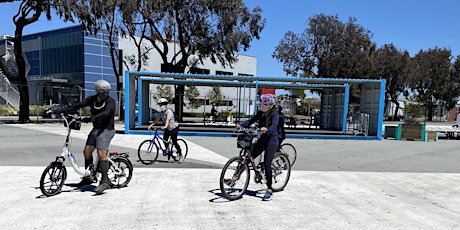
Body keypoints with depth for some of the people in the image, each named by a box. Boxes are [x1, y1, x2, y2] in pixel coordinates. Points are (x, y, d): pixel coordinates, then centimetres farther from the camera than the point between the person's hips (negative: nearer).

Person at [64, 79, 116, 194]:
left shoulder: (110, 101, -12)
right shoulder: (92, 99, 6)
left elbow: (106, 113, -29)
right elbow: (79, 105, -4)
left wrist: (91, 118, -42)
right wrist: (64, 110, -17)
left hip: (107, 129, -7)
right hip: (96, 129, 7)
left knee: (101, 153, -19)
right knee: (87, 150, 6)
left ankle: (104, 181, -17)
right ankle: (88, 177, 24)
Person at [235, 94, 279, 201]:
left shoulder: (275, 114, -10)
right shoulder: (260, 114, 8)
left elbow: (274, 125, -28)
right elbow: (250, 121, -1)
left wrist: (267, 130, -50)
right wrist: (240, 125, -19)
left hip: (272, 141, -6)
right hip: (262, 140, 6)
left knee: (267, 164, -13)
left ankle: (269, 190, -3)